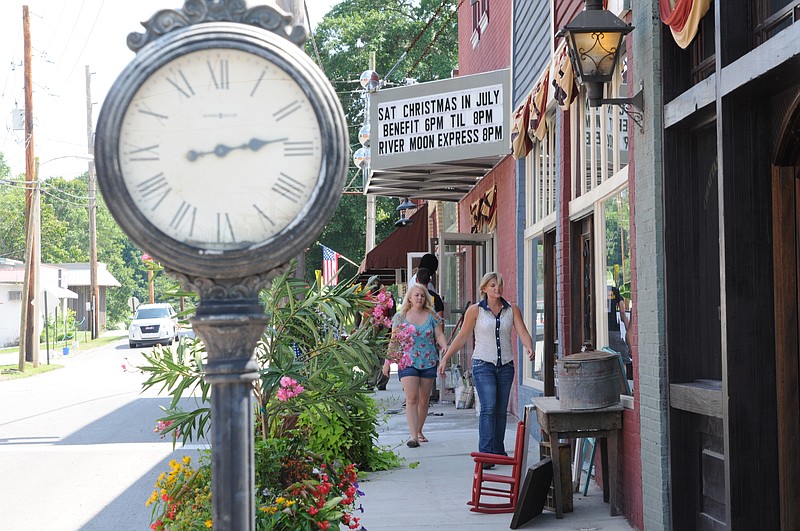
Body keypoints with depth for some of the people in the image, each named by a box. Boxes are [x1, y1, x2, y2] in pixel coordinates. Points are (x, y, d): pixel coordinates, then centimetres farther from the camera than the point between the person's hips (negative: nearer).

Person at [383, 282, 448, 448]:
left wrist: (444, 346, -19)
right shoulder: (400, 316, 4)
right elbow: (394, 342, 7)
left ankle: (419, 431, 23)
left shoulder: (431, 316, 6)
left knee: (424, 400, 8)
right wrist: (388, 362, 5)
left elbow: (439, 335, 3)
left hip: (429, 363, 2)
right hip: (408, 362, -2)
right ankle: (413, 436, -17)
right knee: (412, 398, -13)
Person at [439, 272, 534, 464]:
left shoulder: (512, 310, 6)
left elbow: (523, 332, -3)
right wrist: (445, 358, -2)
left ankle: (498, 451, 20)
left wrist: (529, 347, -24)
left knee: (501, 410, 8)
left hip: (505, 365, 3)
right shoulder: (475, 310, -1)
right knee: (488, 408, -15)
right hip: (483, 364, -3)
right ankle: (485, 454, -17)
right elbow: (462, 337, 2)